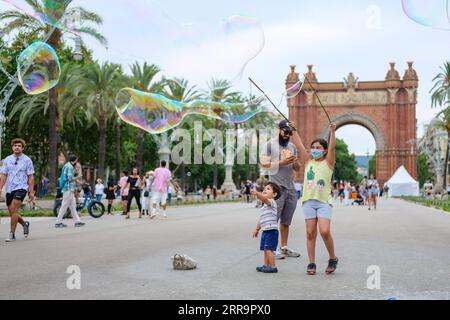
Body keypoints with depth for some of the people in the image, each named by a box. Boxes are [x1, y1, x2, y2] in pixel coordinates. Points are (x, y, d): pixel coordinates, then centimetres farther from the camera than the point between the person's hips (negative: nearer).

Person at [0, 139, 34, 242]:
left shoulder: (27, 160, 0)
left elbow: (31, 177, 0)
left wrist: (31, 192, -5)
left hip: (21, 188, -4)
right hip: (9, 189, 5)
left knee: (13, 210, -17)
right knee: (12, 213, 9)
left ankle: (12, 234, -9)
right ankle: (25, 224, 36)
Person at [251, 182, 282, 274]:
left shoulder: (272, 202, -9)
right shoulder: (264, 205, 21)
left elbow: (264, 199, -33)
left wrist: (257, 194, -49)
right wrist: (257, 229, 28)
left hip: (271, 231, -10)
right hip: (265, 231, 10)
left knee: (268, 249, -11)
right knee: (265, 249, 14)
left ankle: (273, 267, -5)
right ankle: (266, 265, 22)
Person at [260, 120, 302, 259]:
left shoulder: (292, 147, 17)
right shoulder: (270, 145, 0)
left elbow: (297, 169, 20)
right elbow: (263, 164, -9)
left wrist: (296, 162, -3)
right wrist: (281, 163, -15)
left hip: (291, 188, 6)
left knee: (286, 220, 9)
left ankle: (284, 247, 16)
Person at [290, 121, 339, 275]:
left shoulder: (328, 163, 5)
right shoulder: (308, 161, 13)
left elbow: (332, 147, -10)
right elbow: (299, 145, 7)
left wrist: (333, 131, -22)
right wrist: (294, 130, -1)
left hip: (324, 201, -3)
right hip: (309, 200, 3)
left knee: (325, 231, -15)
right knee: (310, 233, 2)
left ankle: (333, 258, 6)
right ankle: (311, 263, 10)